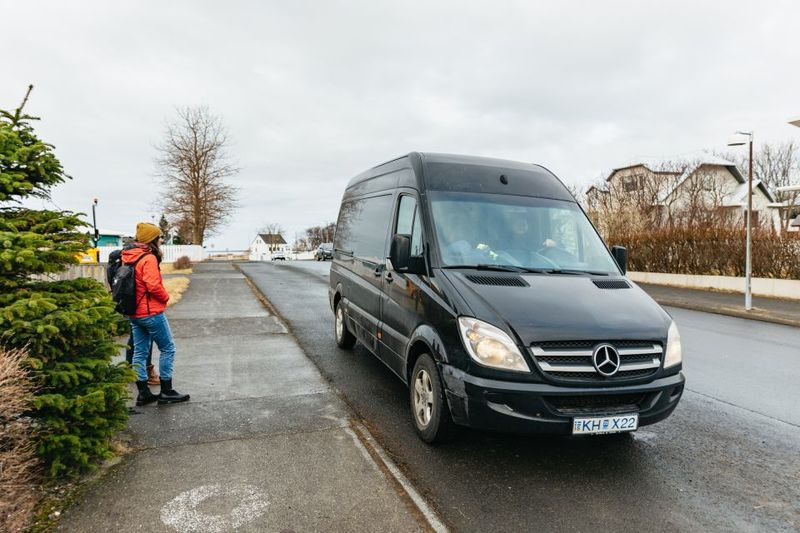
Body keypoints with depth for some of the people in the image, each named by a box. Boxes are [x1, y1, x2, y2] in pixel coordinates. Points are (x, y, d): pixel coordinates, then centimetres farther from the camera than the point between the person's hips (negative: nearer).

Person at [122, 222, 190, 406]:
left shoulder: (129, 257, 9)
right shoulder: (148, 258, -18)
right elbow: (153, 286, -24)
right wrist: (165, 297, -7)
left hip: (134, 313, 9)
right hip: (151, 313, -9)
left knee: (139, 352, 12)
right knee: (168, 349, 3)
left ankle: (143, 393, 19)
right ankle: (166, 392, 7)